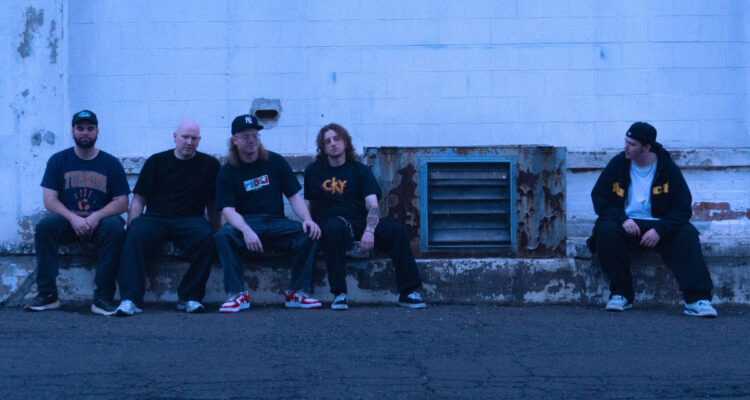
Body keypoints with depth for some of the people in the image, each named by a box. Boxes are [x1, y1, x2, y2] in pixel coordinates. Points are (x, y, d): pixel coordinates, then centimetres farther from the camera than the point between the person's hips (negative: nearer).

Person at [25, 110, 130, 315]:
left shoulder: (111, 163, 6)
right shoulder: (58, 161, 7)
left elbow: (122, 203, 0)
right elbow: (50, 200, -1)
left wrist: (96, 217, -18)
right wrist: (73, 218, -18)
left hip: (100, 221, -1)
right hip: (67, 221, 1)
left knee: (115, 227, -33)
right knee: (45, 225, -30)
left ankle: (103, 298, -31)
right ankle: (47, 294, -26)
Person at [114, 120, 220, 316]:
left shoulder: (210, 165, 12)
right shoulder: (156, 162, 11)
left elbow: (213, 205, 17)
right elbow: (138, 199, 9)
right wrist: (131, 227, -6)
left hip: (189, 220, 0)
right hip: (155, 218, 0)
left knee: (206, 235, -34)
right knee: (135, 235, -33)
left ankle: (190, 298, -23)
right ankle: (130, 300, -36)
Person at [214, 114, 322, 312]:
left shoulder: (276, 162, 9)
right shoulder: (227, 171, 3)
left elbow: (295, 197, 8)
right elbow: (228, 210, -9)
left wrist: (307, 219, -13)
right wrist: (246, 230, -30)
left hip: (276, 223, 2)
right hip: (244, 222, -2)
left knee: (309, 234, -26)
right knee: (224, 236, -35)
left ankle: (298, 293, -19)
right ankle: (237, 294, -29)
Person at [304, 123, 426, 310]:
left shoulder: (360, 170, 11)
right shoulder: (313, 171, 13)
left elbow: (372, 205, -3)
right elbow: (307, 205, 17)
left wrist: (369, 230, -22)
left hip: (360, 221, 2)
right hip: (330, 222, -2)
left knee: (397, 231, -23)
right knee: (336, 228, -40)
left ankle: (408, 292, -20)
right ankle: (339, 294, -38)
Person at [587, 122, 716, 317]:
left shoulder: (667, 168, -3)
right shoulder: (618, 164, 0)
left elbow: (683, 206, -5)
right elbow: (598, 197, 0)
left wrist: (660, 230, -22)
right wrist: (622, 219, -18)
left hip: (659, 225, 0)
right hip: (626, 224, 0)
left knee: (687, 233, -28)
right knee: (607, 230, -32)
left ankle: (697, 299, -33)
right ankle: (620, 294, -21)